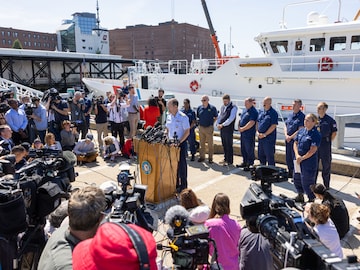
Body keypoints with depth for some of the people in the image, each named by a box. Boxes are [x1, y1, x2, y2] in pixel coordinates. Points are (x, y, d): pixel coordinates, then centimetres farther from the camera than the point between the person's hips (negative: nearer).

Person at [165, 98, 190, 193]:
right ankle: (175, 184, 27)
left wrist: (179, 142, -20)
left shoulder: (183, 117, -13)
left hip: (181, 144, -6)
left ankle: (183, 186, 14)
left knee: (181, 164, 1)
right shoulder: (169, 116, 8)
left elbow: (187, 132, -14)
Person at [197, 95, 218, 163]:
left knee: (210, 144, 3)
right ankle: (202, 157, 22)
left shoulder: (212, 108, -5)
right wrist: (200, 122, 7)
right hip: (201, 128, 3)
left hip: (209, 128, -3)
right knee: (202, 144, 11)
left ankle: (210, 158, 12)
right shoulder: (199, 108, 4)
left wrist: (212, 122, 1)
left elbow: (216, 117, 5)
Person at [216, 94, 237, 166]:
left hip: (228, 129, -7)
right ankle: (225, 159, 27)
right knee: (224, 145, 15)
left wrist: (223, 124, -21)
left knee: (229, 145, -1)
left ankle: (230, 161, 7)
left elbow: (231, 119, -17)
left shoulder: (233, 107, -8)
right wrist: (218, 124, -1)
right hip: (222, 129, 7)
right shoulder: (222, 107, 15)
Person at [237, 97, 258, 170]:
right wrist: (239, 127, 4)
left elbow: (251, 123, -24)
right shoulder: (245, 110, 14)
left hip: (249, 135, -9)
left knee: (249, 150, -1)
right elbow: (240, 119, 19)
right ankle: (244, 162, 30)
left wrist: (243, 129, -17)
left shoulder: (253, 111, -15)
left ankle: (250, 165, 9)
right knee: (243, 149, 17)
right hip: (243, 134, 9)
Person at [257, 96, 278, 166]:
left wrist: (264, 134, -16)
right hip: (260, 137, 8)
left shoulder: (273, 113, -10)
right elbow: (258, 122, 17)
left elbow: (273, 126, -15)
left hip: (269, 138, -7)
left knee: (269, 156, 0)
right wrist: (258, 132, 2)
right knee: (260, 155, 16)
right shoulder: (261, 112, 12)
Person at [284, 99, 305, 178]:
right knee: (288, 157, 15)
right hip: (288, 139, 7)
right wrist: (286, 135, -3)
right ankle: (290, 173, 31)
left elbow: (300, 130, -16)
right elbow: (285, 126, 13)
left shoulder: (302, 116, -11)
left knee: (295, 158, -2)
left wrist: (291, 137, -14)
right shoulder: (290, 115, 12)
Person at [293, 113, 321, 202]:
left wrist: (302, 158, -13)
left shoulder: (316, 134, -14)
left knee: (307, 182, 0)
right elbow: (295, 143, 7)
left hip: (309, 162, -7)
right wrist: (297, 155, -7)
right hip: (298, 161, 7)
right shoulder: (301, 131, 7)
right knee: (297, 179, 19)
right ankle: (300, 196, 39)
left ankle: (311, 199, 19)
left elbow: (312, 150, -18)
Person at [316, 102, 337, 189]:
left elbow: (334, 133, -3)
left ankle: (326, 185, 19)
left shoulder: (330, 120, -8)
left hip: (325, 146, -4)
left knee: (326, 165, 6)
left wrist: (328, 142, -3)